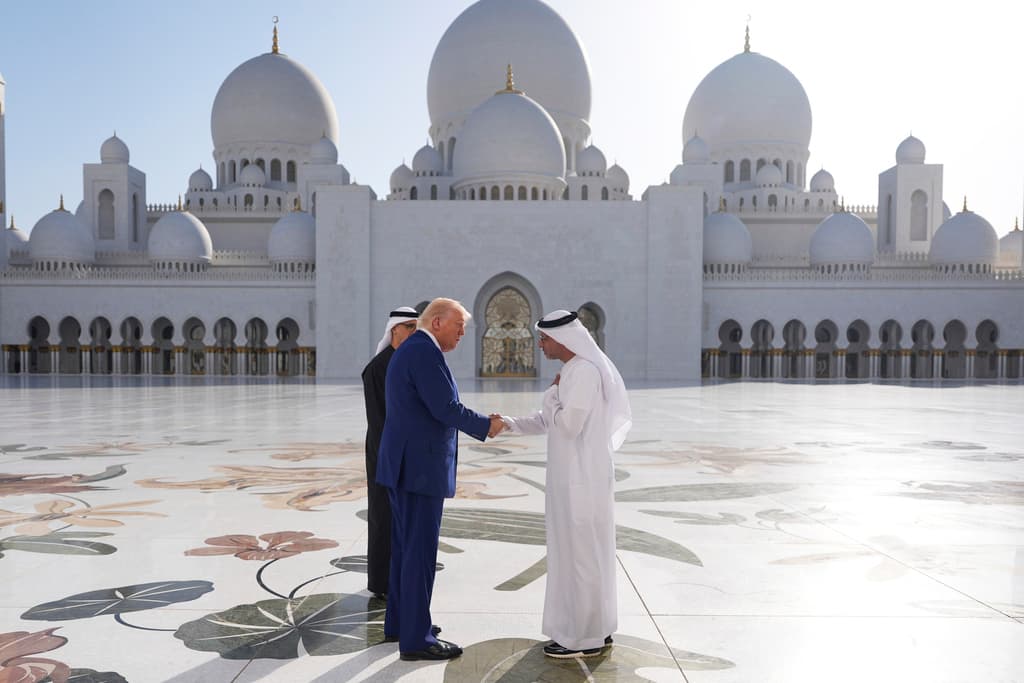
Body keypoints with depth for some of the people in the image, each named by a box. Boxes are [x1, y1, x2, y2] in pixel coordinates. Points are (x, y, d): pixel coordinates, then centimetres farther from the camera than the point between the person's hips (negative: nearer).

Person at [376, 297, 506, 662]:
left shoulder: (407, 350, 17)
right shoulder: (425, 350, -15)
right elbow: (446, 408, -19)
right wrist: (486, 426, -6)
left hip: (404, 464, 10)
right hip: (419, 467, -10)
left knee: (405, 547, 17)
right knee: (420, 552, -4)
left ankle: (399, 622, 27)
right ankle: (416, 638, 4)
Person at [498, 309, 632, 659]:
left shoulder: (584, 371, -18)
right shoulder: (575, 370, 13)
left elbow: (568, 425, -23)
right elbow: (550, 421, 19)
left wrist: (551, 394, -7)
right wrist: (510, 424, 8)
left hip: (582, 479, -10)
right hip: (575, 476, 10)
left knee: (580, 553, 0)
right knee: (585, 552, 17)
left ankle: (585, 638, 13)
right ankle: (596, 629, 29)